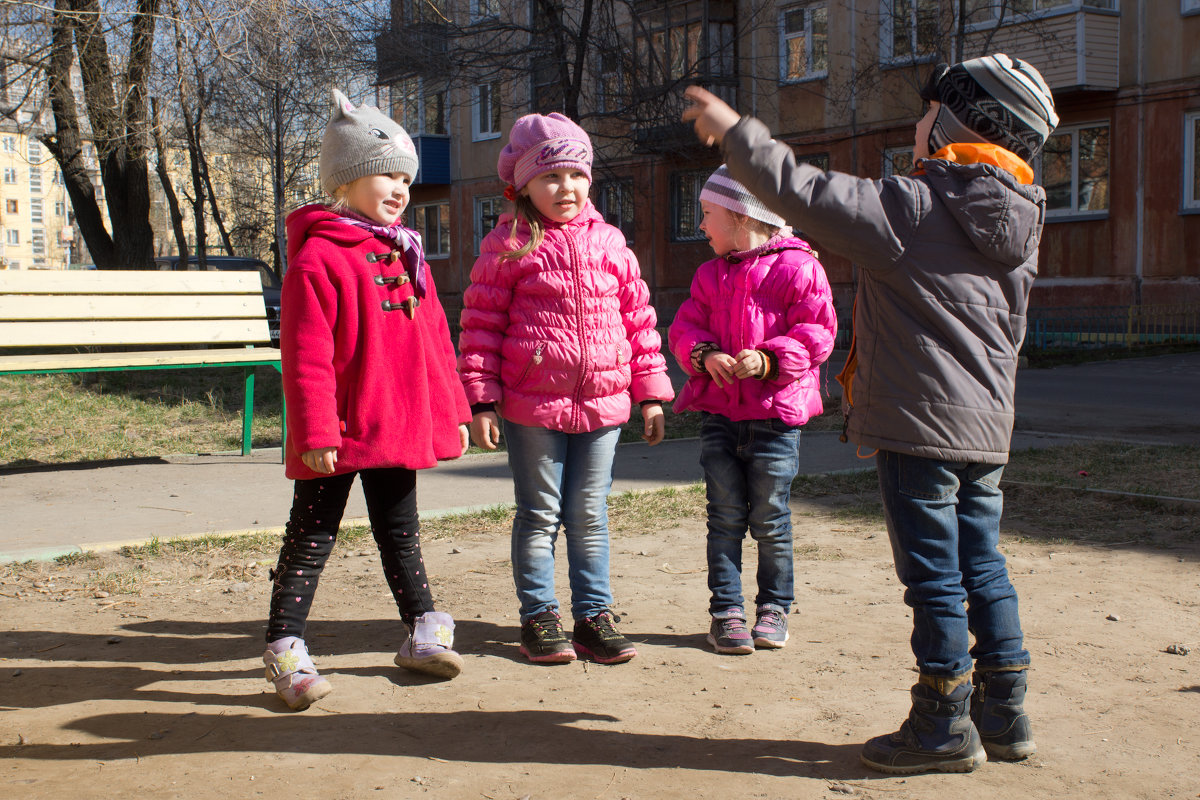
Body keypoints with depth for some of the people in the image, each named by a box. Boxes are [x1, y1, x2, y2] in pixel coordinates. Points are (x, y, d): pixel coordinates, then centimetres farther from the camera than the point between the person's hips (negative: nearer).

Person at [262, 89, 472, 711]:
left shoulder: (406, 255, 12)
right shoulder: (318, 256, -13)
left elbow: (435, 340, 17)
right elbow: (306, 356, -17)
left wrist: (451, 411, 16)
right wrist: (315, 432, -20)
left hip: (402, 427, 7)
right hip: (339, 436, -7)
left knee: (401, 533, 19)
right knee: (311, 539, 2)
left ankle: (423, 634, 30)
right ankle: (285, 651, 10)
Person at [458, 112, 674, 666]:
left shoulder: (609, 243, 8)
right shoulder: (508, 246, -2)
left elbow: (639, 318, 11)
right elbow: (481, 323, -2)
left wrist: (651, 393, 8)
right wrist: (481, 399, -7)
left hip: (602, 402, 3)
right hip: (531, 405, -3)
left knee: (590, 517, 11)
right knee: (539, 515, 8)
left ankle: (593, 615, 21)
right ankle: (539, 618, 19)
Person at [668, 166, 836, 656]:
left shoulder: (797, 267, -3)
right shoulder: (710, 275, 13)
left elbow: (816, 333, -8)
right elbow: (685, 327, 9)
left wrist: (768, 360, -21)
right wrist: (704, 354, -12)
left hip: (775, 415, -4)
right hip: (718, 411, 4)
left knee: (770, 520, 4)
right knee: (725, 517, 5)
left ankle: (774, 608, 20)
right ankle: (726, 612, 13)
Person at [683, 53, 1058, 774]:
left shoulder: (913, 206, -12)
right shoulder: (1017, 223, 13)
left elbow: (807, 195, -14)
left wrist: (737, 133, -4)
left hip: (921, 423, -8)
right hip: (987, 425, 8)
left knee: (935, 578, -1)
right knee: (982, 569, 15)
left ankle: (945, 728, 8)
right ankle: (1004, 715, 23)